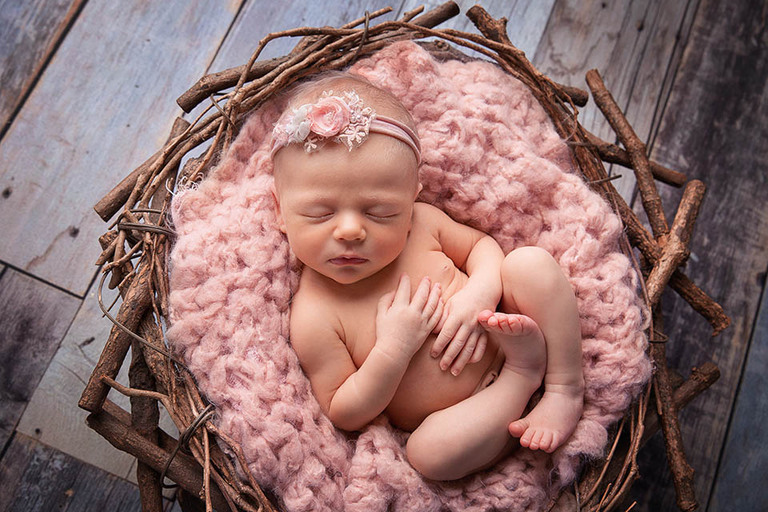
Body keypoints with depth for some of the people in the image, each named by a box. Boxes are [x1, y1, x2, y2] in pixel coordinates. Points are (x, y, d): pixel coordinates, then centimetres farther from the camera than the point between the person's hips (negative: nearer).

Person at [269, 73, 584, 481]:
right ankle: (525, 368, -17)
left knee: (529, 263, -17)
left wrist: (479, 292, -17)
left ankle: (566, 386, -11)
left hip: (498, 334, 4)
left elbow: (479, 244, 7)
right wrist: (393, 350, -29)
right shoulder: (314, 317, -20)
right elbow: (343, 414, -13)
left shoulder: (421, 222, -10)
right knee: (428, 450, -35)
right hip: (457, 418, -3)